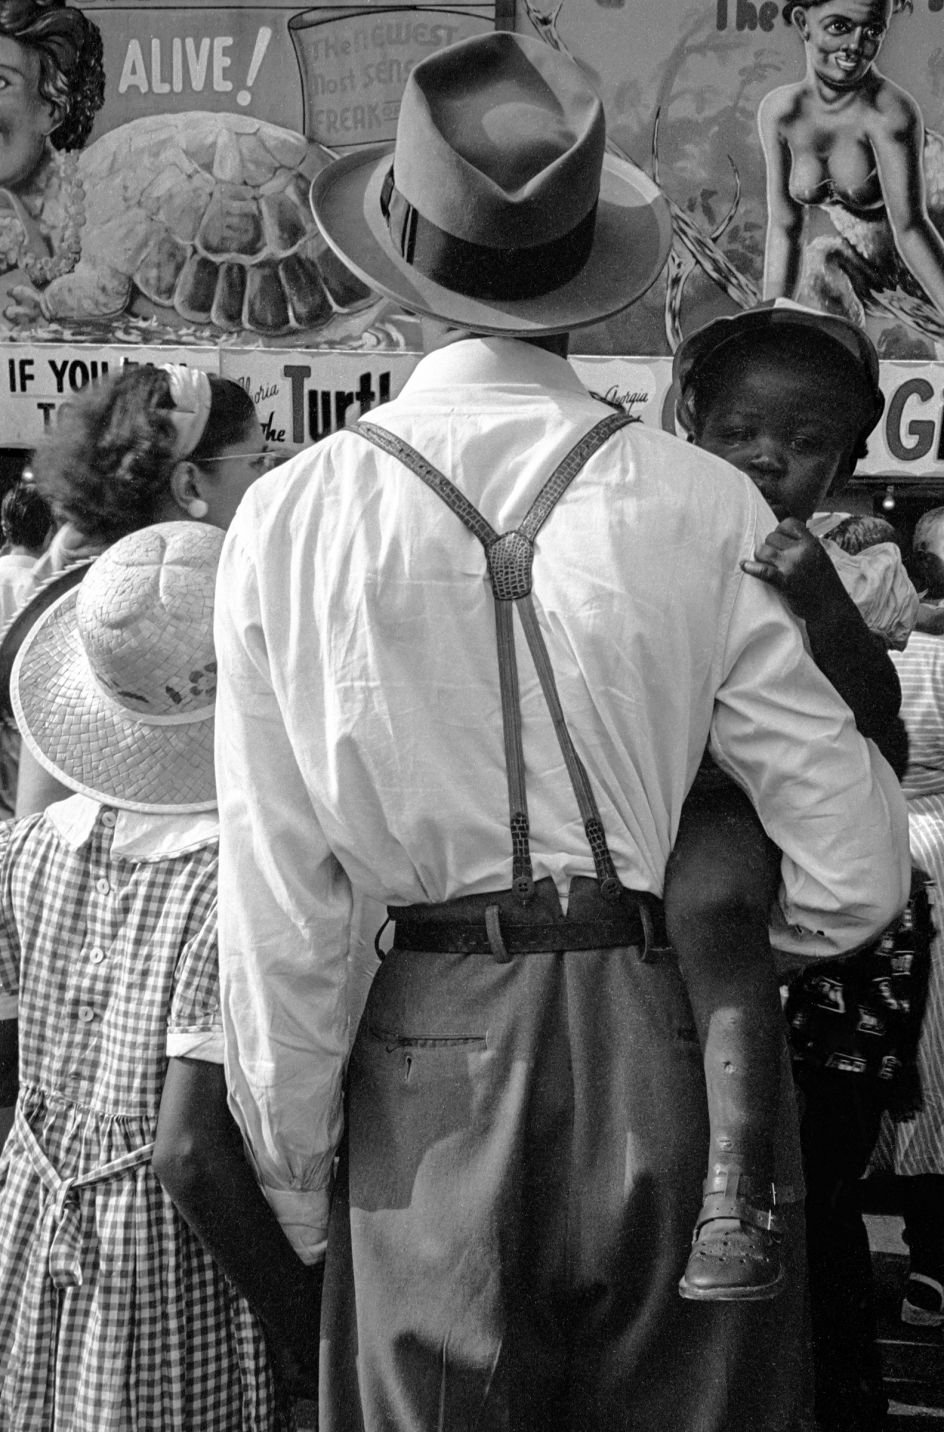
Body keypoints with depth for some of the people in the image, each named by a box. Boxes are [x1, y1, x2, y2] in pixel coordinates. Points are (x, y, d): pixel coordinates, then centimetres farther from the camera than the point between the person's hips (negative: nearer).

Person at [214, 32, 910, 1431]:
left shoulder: (287, 519, -4)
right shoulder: (701, 506, -6)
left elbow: (276, 907, -2)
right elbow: (855, 870, -4)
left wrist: (294, 1176, 10)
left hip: (430, 1060, 1)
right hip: (673, 1050, 0)